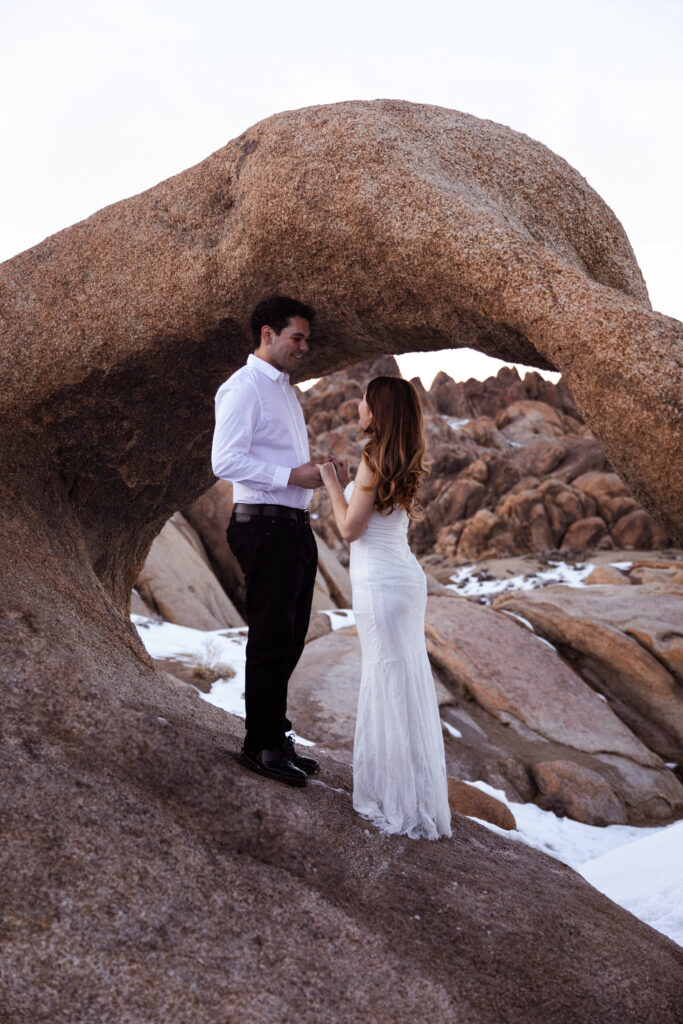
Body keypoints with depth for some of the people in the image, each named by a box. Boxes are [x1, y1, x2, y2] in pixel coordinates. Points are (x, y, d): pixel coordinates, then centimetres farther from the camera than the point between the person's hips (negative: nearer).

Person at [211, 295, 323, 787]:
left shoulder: (287, 390, 21)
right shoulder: (244, 387, -9)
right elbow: (225, 460, -19)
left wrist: (317, 470, 10)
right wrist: (292, 475, -21)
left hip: (295, 525, 9)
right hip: (265, 525, -9)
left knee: (289, 637, 13)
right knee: (271, 639, -4)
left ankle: (276, 735, 24)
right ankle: (262, 746, 7)